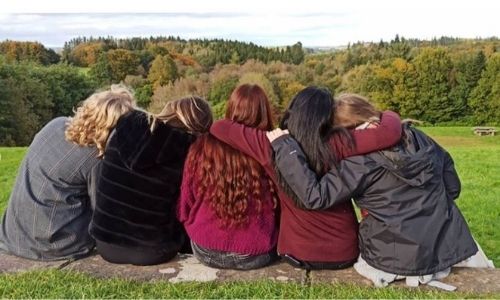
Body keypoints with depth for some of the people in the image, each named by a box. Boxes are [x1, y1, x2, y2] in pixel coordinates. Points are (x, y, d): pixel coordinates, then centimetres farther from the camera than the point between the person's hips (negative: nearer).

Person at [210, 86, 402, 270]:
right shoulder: (336, 145, -23)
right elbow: (390, 133, -26)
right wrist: (388, 116, -3)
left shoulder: (273, 146, -18)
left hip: (296, 253, 1)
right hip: (344, 253, 0)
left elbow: (219, 127, -12)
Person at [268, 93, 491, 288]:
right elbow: (452, 187, 10)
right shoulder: (418, 138, 3)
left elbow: (315, 196, -23)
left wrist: (283, 146, -21)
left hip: (401, 259, -6)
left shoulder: (361, 161, -17)